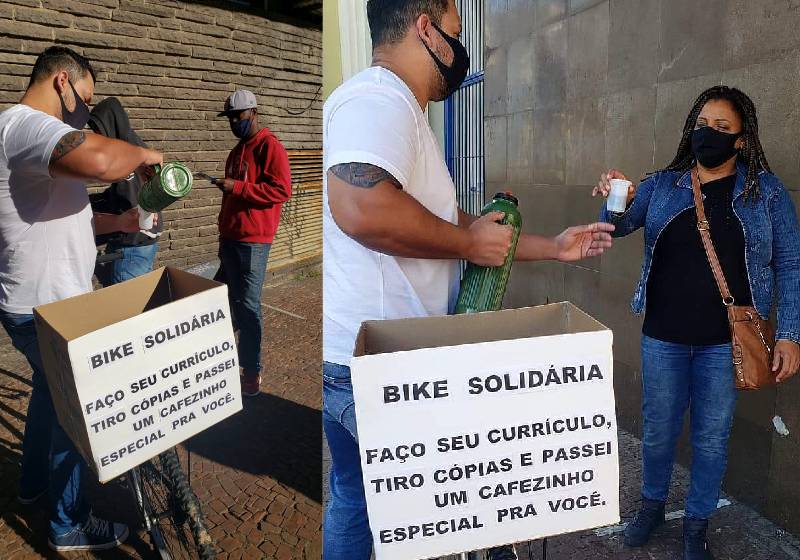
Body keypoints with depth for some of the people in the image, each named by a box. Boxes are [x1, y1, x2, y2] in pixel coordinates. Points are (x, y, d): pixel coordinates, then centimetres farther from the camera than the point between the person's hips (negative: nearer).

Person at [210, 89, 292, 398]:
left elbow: (282, 190, -20)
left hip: (252, 241, -9)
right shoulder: (236, 152, 19)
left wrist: (237, 187, -21)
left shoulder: (270, 147, -9)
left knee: (247, 305, -7)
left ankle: (252, 373, 1)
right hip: (230, 238, 10)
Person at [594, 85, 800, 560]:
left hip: (724, 342, -1)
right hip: (663, 336, 1)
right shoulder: (662, 186, 3)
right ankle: (653, 503, 38)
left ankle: (698, 522, 32)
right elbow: (618, 226, -5)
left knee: (712, 436, 11)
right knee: (659, 428, 13)